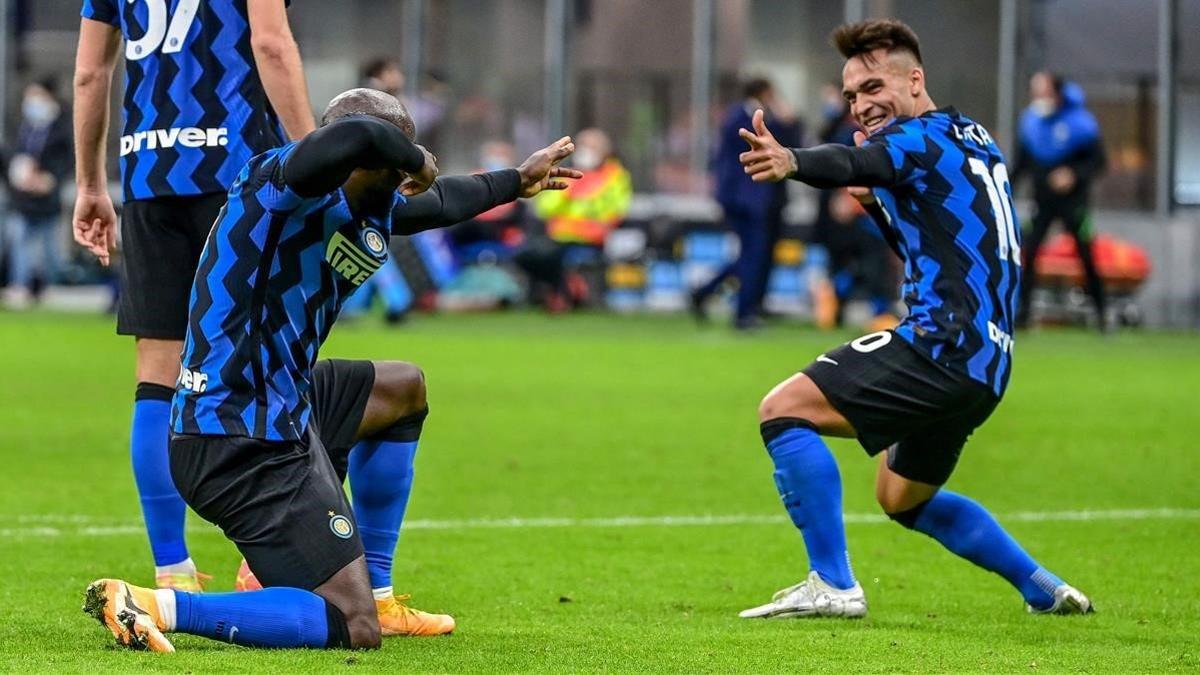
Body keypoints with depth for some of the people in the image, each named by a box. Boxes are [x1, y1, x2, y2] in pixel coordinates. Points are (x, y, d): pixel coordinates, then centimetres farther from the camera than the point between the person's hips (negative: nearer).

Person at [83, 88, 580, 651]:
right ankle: (158, 607, -17)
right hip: (241, 443, -11)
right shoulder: (281, 182, -16)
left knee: (405, 388, 35)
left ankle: (375, 595, 33)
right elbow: (358, 137, -40)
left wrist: (516, 181, 53)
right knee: (352, 629, -11)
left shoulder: (372, 212, 11)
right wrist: (416, 162, -18)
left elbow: (437, 204, 36)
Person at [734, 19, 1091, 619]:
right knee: (903, 497, 28)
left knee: (784, 409, -14)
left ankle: (832, 585, -16)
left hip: (943, 344, -10)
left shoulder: (922, 137, -6)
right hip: (984, 364, 10)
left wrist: (791, 162, -50)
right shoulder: (971, 138, 22)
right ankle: (1044, 588, 32)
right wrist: (878, 202, 13)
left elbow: (854, 164, -30)